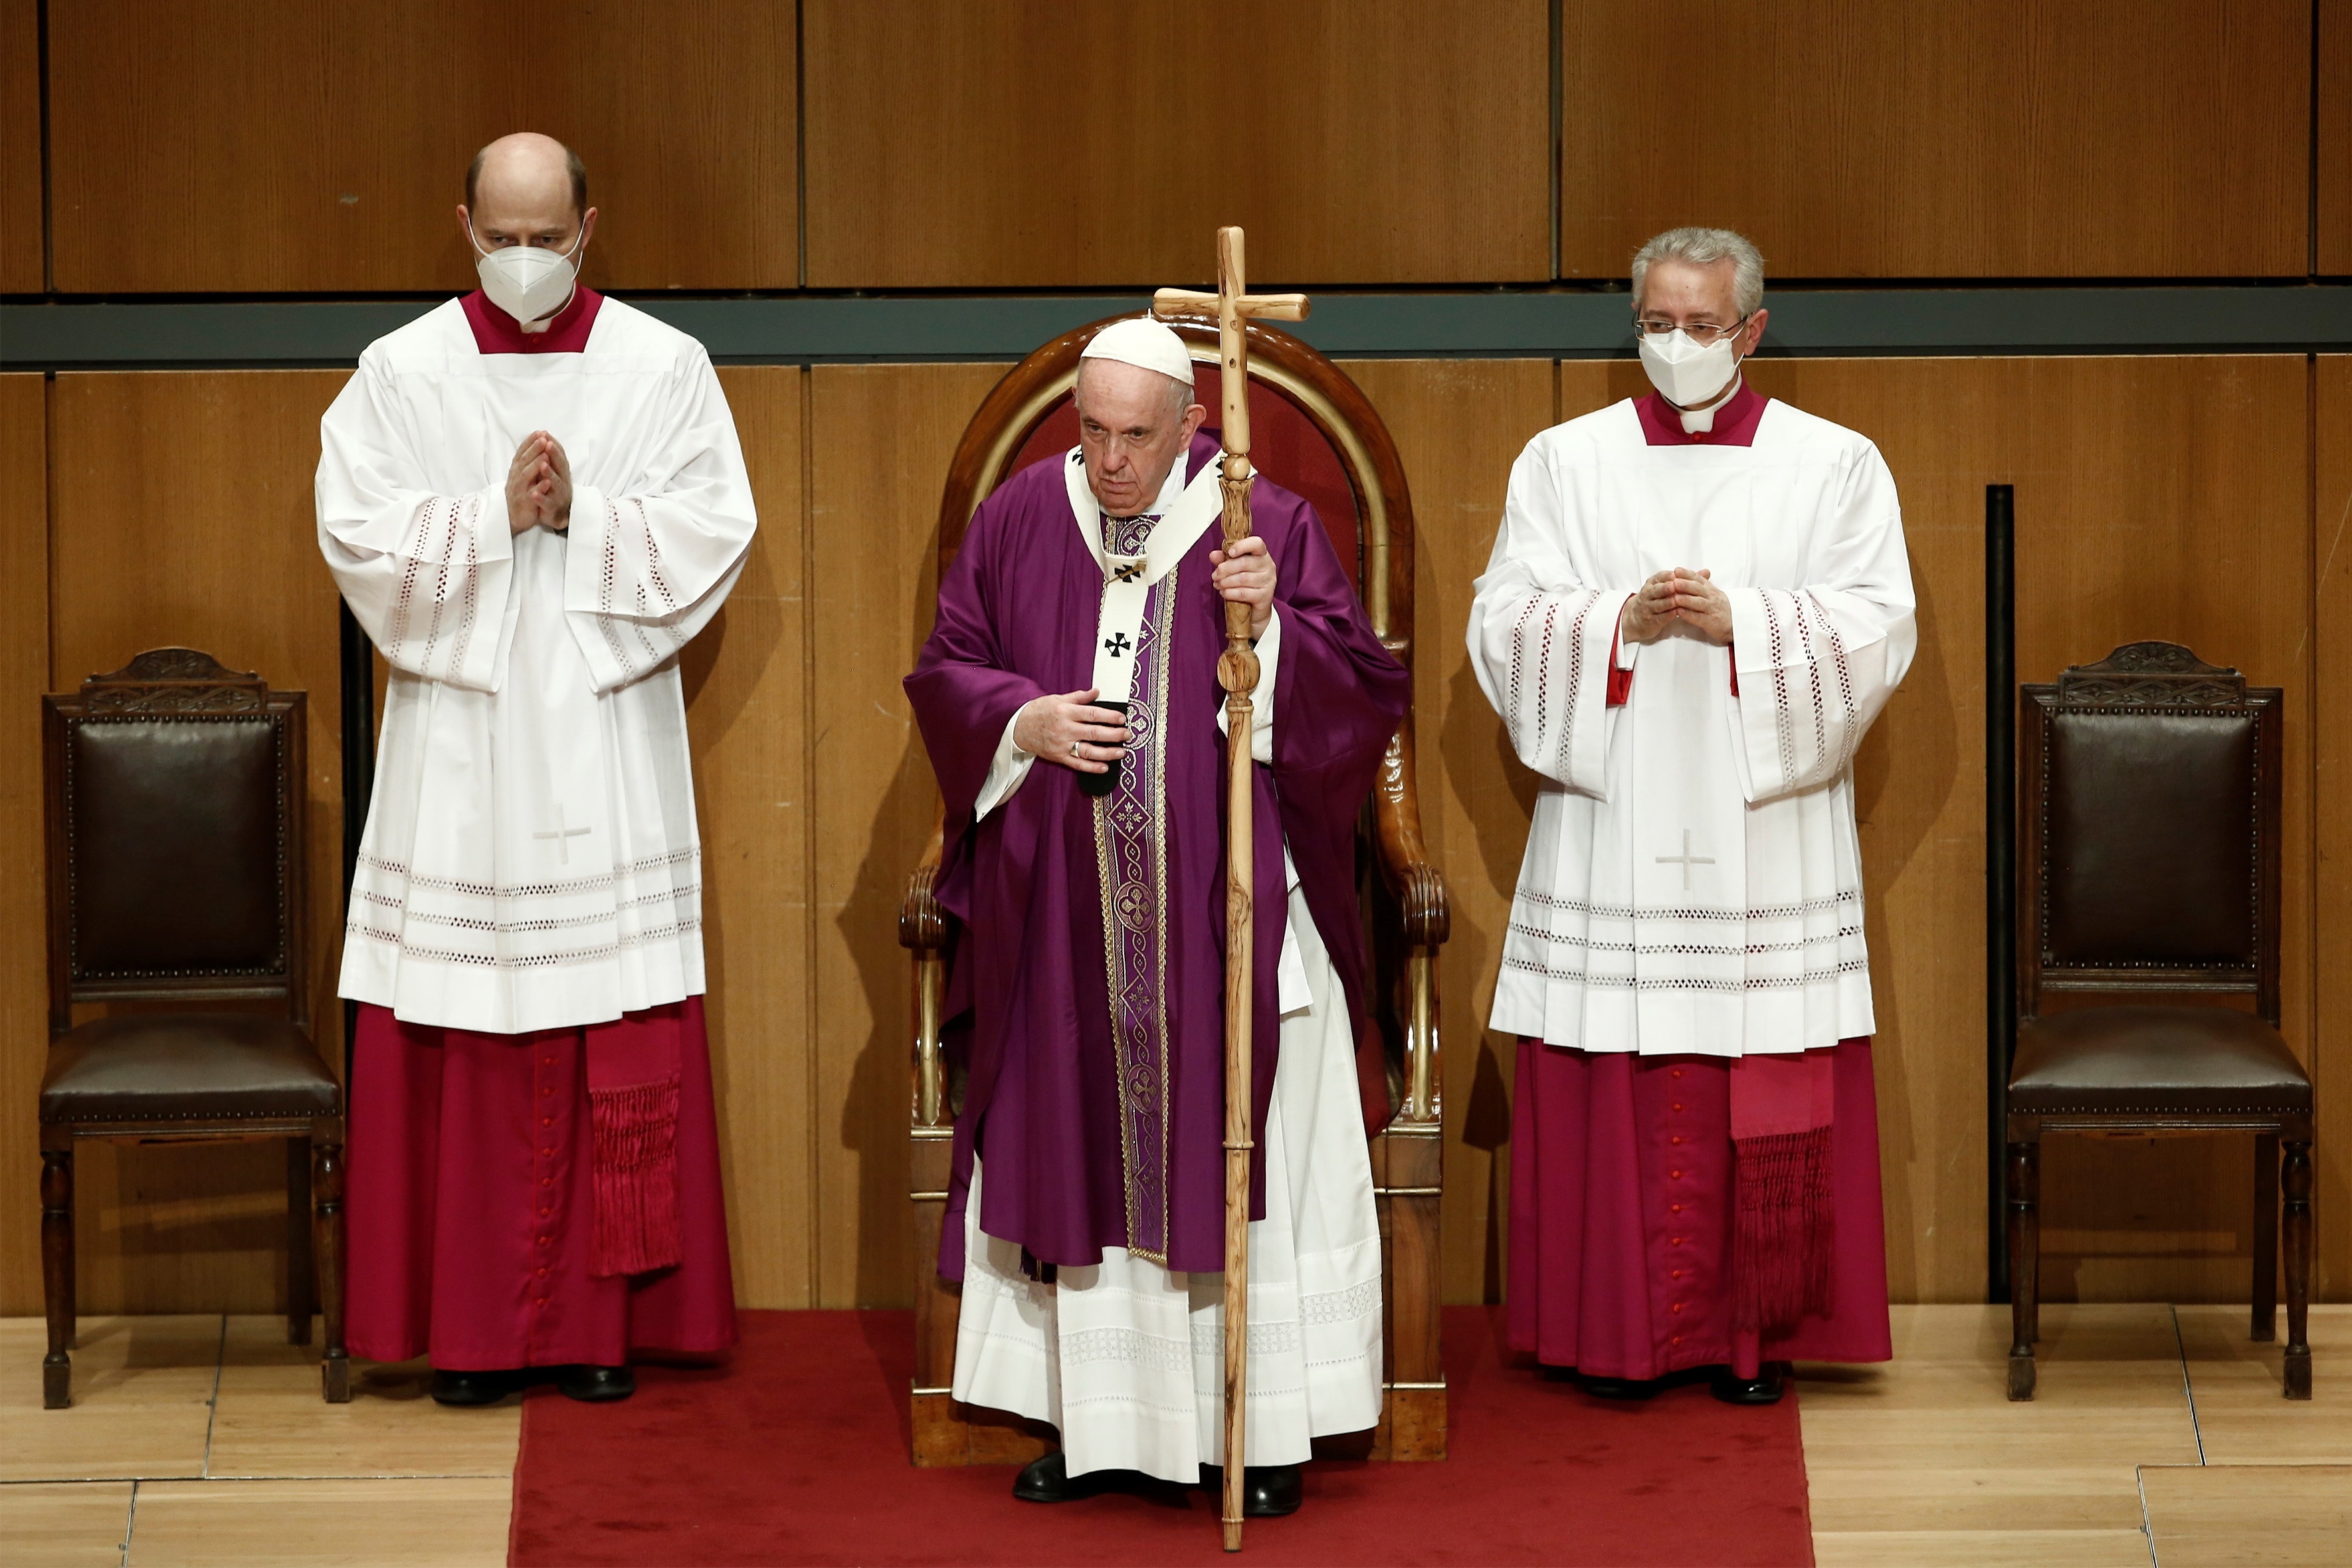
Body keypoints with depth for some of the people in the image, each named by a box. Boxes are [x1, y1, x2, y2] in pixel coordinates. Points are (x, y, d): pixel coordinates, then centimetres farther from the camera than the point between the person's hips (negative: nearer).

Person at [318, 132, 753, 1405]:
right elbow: (356, 533, -5)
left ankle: (602, 1318, 8)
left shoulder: (662, 367, 4)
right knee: (463, 1043, 0)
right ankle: (470, 1327, 7)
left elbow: (715, 530, -2)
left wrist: (582, 514, -14)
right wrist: (495, 514, -15)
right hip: (458, 744, 0)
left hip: (608, 740, 0)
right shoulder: (400, 371, 3)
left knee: (615, 1042, 0)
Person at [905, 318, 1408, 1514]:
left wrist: (1273, 627, -20)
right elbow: (943, 674, 11)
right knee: (1076, 1146, 6)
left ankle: (1260, 1427, 9)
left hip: (1227, 912, -2)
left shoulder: (1270, 526, -2)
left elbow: (1365, 692, -4)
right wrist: (1023, 720, -8)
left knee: (1233, 1142, 1)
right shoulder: (1017, 522, 5)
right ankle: (1091, 1420, 16)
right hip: (1066, 914, 2)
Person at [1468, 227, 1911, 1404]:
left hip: (1767, 830, 0)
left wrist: (1736, 621, -15)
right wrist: (1621, 622, -14)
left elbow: (1878, 626, -3)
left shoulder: (1836, 466, 6)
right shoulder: (1563, 462, 8)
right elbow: (1503, 621, 2)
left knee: (1767, 1081, -1)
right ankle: (1621, 1333, 8)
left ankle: (1754, 1329, 8)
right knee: (1612, 1078, -1)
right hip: (1608, 826, 1)